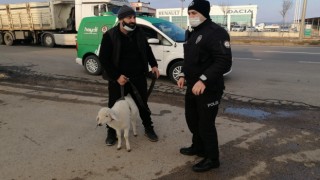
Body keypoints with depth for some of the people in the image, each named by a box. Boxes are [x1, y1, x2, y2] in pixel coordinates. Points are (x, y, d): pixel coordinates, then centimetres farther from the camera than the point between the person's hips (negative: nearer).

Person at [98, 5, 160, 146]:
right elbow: (103, 59, -11)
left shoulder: (139, 32, 1)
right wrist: (116, 76, -17)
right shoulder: (109, 36, -11)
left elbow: (147, 49, 16)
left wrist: (153, 65, 6)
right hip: (118, 78, -3)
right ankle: (111, 132, 30)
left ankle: (148, 128, 33)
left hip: (138, 77, 3)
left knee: (143, 104, 14)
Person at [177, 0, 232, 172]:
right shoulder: (193, 33, 14)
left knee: (206, 124, 1)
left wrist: (203, 80, -31)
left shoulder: (216, 32, -16)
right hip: (192, 86, 9)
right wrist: (183, 75, 8)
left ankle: (212, 159, 21)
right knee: (192, 119, 20)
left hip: (209, 89, -9)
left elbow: (224, 62, -25)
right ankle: (198, 147, 41)